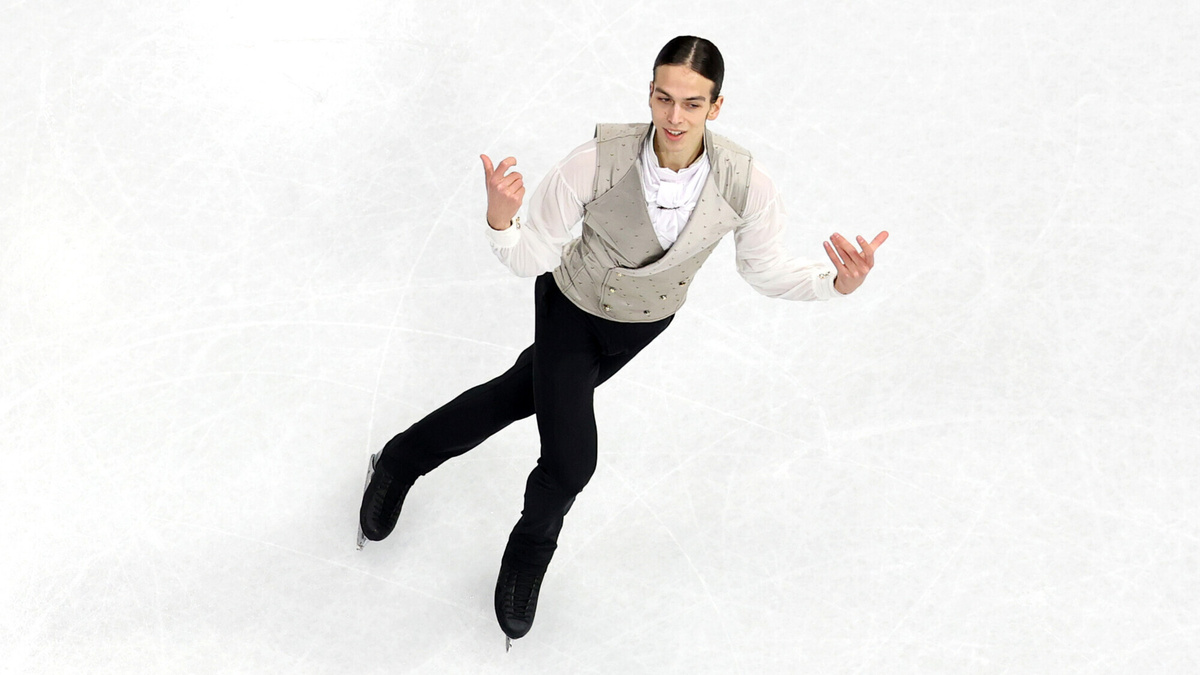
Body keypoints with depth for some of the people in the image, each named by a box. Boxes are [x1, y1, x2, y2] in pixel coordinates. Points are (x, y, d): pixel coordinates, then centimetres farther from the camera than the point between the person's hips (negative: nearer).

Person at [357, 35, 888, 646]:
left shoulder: (746, 185, -30)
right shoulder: (596, 162, -36)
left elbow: (764, 271, -12)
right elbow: (529, 259, -27)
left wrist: (836, 282, -29)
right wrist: (500, 219, -48)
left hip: (645, 323, 3)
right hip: (571, 308, -3)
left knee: (520, 395, 22)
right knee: (571, 462, -8)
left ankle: (403, 460, 53)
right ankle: (532, 548, 33)